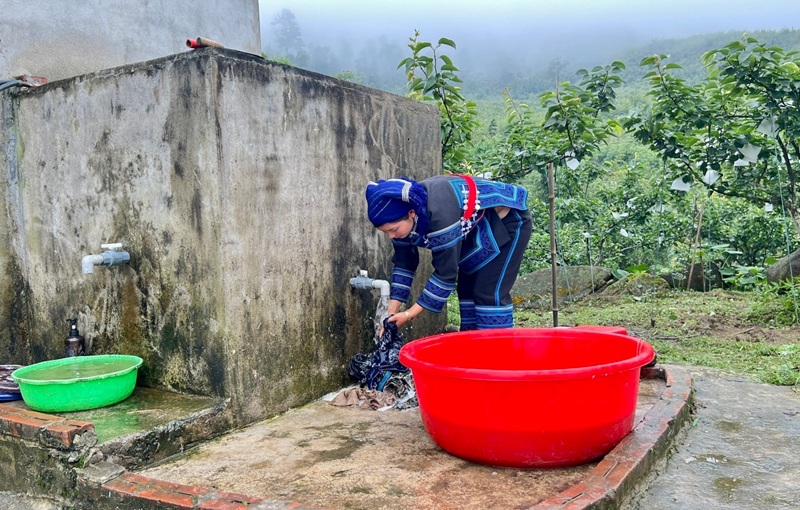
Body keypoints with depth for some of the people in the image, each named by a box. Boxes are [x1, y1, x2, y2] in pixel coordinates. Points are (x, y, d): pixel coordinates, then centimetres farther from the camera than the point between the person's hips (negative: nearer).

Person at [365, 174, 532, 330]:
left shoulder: (440, 214, -40)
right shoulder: (403, 209, -15)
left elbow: (446, 273, -32)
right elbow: (404, 264, -5)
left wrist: (410, 314, -28)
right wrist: (391, 310, -11)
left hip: (508, 222, -8)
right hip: (476, 228, 8)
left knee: (490, 293, -13)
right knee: (467, 288, 7)